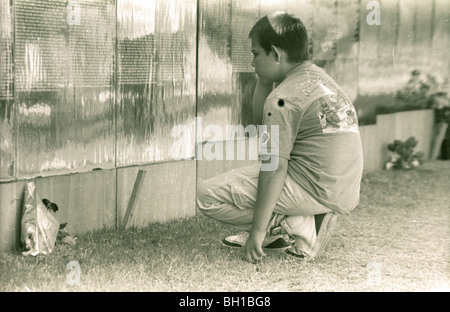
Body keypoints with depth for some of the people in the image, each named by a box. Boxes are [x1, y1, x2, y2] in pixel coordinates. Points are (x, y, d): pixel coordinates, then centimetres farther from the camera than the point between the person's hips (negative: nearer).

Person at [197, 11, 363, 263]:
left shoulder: (284, 97, -14)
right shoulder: (318, 77, 16)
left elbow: (274, 167, -18)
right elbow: (261, 118, 26)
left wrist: (257, 232, -16)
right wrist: (265, 79, 13)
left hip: (317, 192, -10)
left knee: (208, 195, -6)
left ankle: (300, 228, -5)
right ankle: (304, 222, 10)